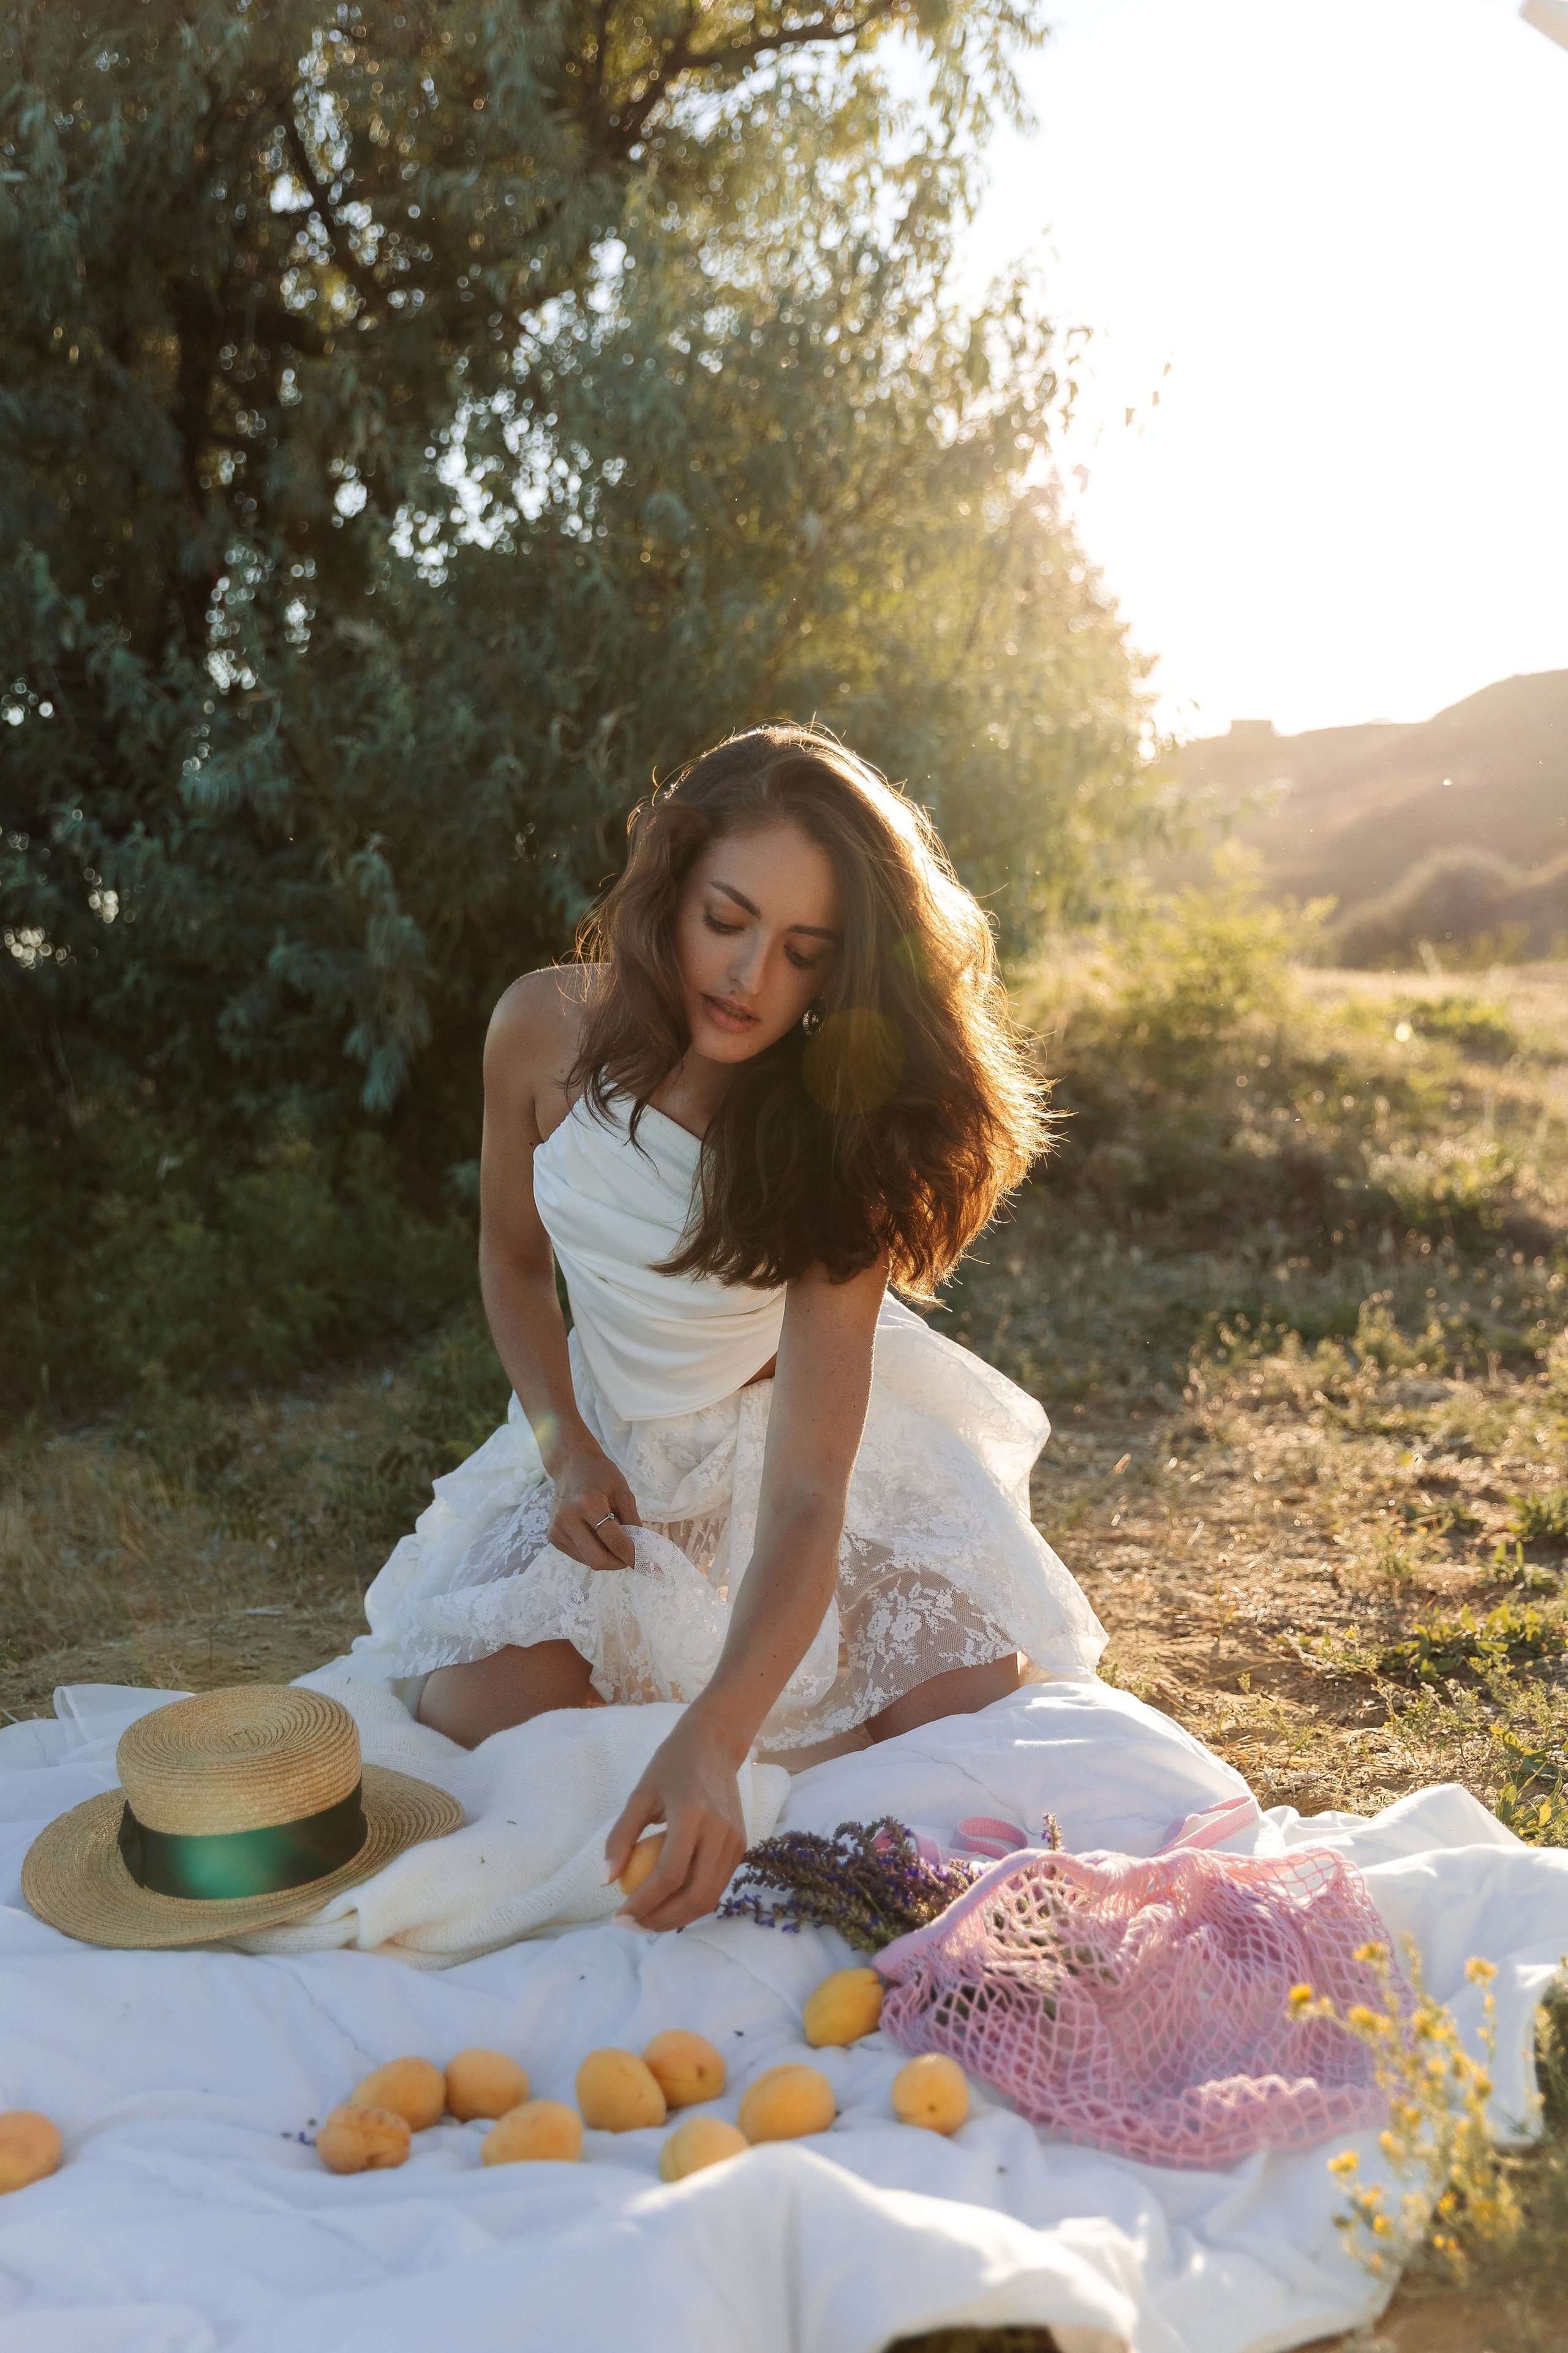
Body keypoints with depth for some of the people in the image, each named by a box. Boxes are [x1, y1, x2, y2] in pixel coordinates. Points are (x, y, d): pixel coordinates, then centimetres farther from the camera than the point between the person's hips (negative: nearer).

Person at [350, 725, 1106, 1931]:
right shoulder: (547, 1030, -19)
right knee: (482, 1703, -20)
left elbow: (809, 1495, -35)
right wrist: (563, 1447, -13)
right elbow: (513, 1257, 2)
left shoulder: (841, 1138, -27)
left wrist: (712, 1744, -50)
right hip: (612, 1441, 2)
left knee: (974, 1684, -18)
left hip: (793, 1430, -1)